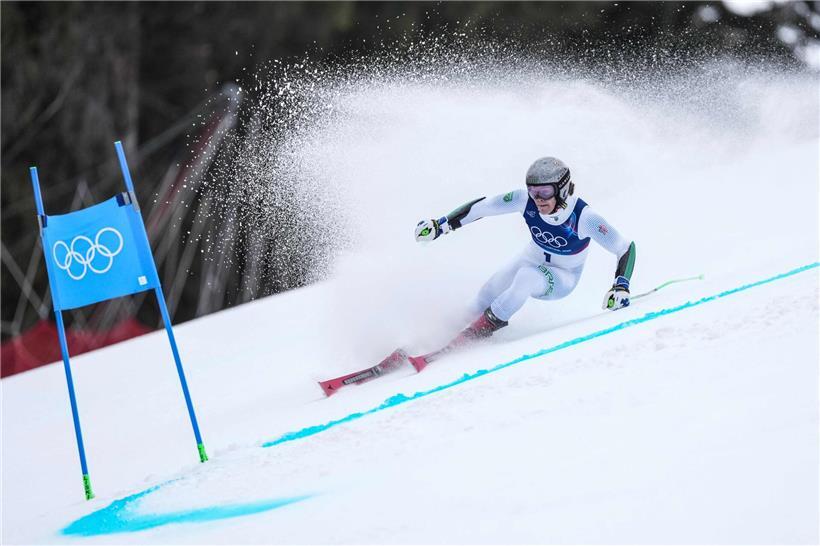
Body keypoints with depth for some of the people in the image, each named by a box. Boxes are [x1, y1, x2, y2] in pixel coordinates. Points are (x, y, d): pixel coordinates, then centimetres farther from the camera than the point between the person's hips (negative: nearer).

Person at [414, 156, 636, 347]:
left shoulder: (583, 217, -32)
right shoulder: (526, 201, -23)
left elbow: (626, 247, -24)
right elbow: (482, 206, -14)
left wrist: (621, 286, -36)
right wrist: (441, 224, -16)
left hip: (563, 279, -5)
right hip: (531, 261, 5)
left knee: (527, 277, -34)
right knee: (489, 293, -15)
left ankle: (483, 327, -21)